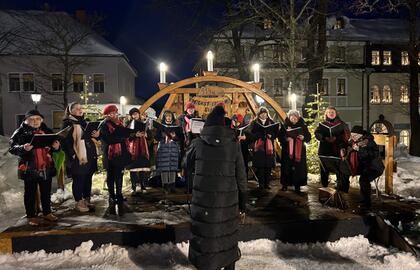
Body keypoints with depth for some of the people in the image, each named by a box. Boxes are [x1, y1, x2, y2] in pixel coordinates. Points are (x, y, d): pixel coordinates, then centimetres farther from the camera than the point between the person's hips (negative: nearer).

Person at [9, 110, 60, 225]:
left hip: (46, 167, 4)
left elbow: (54, 145, 17)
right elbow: (12, 148, -9)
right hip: (30, 168, -4)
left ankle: (47, 213, 29)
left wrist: (56, 146, -7)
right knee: (30, 193, 8)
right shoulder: (20, 132, -4)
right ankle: (31, 216, 21)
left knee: (46, 192, 14)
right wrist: (23, 148, -30)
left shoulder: (46, 130, 9)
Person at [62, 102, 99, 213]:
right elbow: (65, 140, -13)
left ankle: (87, 200, 23)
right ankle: (79, 202, 13)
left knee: (88, 178, 11)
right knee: (78, 179, 1)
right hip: (77, 157, -7)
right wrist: (72, 154, -20)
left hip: (89, 155, 7)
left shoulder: (84, 122, 16)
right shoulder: (67, 123, -6)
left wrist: (96, 134, 3)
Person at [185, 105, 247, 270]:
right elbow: (241, 176, -2)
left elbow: (188, 164, 14)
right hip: (228, 202, 1)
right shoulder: (234, 144, -4)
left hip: (203, 202, -1)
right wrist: (243, 205, 6)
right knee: (227, 237, 17)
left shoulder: (198, 143, -5)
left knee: (204, 238, 10)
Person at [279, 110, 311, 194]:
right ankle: (285, 184, 15)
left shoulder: (303, 126, 4)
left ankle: (297, 186, 9)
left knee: (299, 167, -1)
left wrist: (303, 137, -14)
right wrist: (286, 139, -19)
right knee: (287, 167, 1)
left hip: (300, 150, 1)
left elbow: (308, 137, 6)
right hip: (287, 151, -1)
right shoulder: (285, 126, 1)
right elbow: (280, 137, 0)